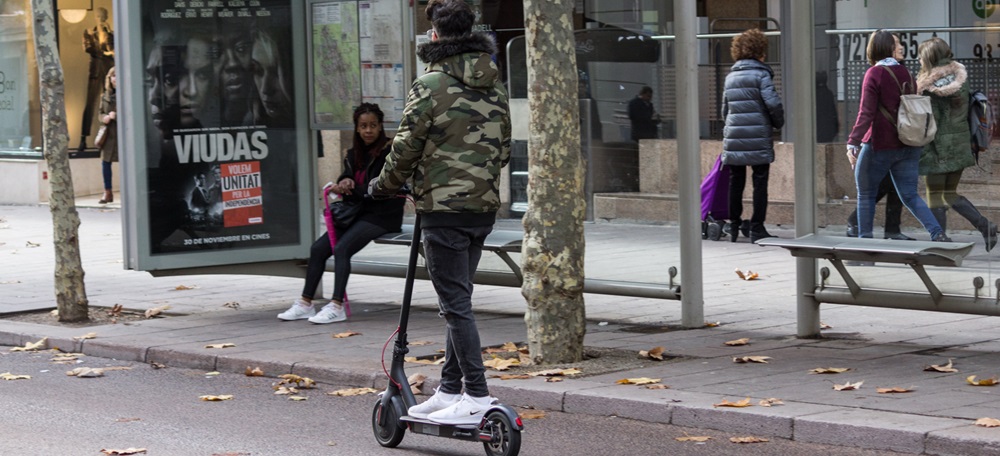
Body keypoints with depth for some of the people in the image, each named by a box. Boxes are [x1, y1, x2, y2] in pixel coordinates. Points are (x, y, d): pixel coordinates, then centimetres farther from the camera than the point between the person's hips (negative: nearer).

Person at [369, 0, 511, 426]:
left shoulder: (430, 86, -10)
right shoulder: (494, 86, 11)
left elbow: (406, 148, -8)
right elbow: (504, 147, 17)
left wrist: (383, 184, 9)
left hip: (444, 206, -8)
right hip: (484, 205, 8)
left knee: (455, 302, -5)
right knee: (457, 299, 15)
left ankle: (476, 395, -7)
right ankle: (449, 390, 20)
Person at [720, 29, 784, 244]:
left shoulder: (730, 76, 12)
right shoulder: (761, 74, -7)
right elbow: (773, 103, -15)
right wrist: (778, 123, 2)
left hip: (733, 138, 5)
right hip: (759, 138, -5)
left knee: (735, 183, 16)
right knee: (760, 184, 2)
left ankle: (733, 225, 24)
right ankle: (757, 229, 2)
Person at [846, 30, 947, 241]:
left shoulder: (874, 73, -11)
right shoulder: (905, 73, 8)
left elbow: (866, 113, -19)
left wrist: (853, 142, -22)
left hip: (879, 146, -5)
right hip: (908, 148, 5)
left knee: (866, 194, 10)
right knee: (910, 195, 8)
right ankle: (937, 234, -9)